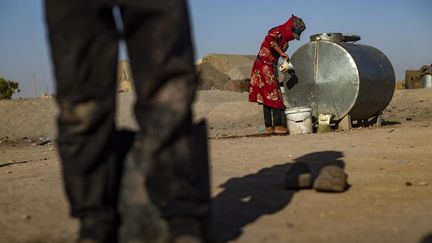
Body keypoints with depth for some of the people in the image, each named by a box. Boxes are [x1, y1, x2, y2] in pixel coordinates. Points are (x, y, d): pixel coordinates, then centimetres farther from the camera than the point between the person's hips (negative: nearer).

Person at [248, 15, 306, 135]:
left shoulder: (284, 37, 17)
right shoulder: (278, 32, -11)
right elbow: (270, 39, -33)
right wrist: (282, 53, -32)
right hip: (266, 66, -10)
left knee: (267, 98, 8)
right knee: (274, 96, -8)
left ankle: (268, 127, 11)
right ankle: (278, 125, -8)